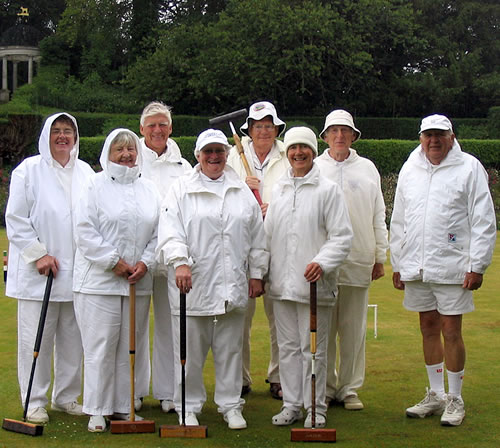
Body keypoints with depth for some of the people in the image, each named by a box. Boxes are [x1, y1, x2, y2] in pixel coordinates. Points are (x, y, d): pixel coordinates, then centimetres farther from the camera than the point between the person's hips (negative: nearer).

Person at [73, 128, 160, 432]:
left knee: (131, 345, 8)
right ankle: (97, 410, 6)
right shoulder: (96, 185, -1)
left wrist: (146, 262, -3)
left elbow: (158, 233, 11)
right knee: (100, 346, -3)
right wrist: (113, 261, -11)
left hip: (138, 282, 4)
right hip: (99, 279, -4)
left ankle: (125, 406, 18)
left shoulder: (149, 189, 12)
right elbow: (86, 231, -7)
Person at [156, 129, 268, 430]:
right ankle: (189, 407, 15)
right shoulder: (182, 188, 3)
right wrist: (180, 262, -22)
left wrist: (257, 274, 11)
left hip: (233, 286, 3)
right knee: (190, 350, 2)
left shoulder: (242, 190, 13)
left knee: (231, 348, 9)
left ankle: (231, 405, 20)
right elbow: (170, 231, -8)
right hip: (192, 284, -3)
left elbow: (257, 236, 15)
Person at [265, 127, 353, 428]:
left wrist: (322, 262, -20)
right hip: (282, 282, 5)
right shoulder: (279, 189, 13)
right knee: (288, 346, 11)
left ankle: (316, 408, 12)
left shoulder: (328, 189, -3)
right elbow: (269, 232, 19)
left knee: (313, 349, 1)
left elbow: (342, 236, -7)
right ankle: (291, 404, 21)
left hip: (314, 283, -5)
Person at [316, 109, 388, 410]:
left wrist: (380, 256, 10)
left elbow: (379, 216, 14)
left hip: (358, 261, 1)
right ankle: (326, 388, 11)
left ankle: (350, 388, 12)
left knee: (354, 327, 3)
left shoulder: (367, 169, 12)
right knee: (323, 327, 1)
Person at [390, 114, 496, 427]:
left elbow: (484, 221, -4)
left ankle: (455, 400, 9)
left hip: (452, 266, -5)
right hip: (416, 268, 5)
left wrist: (477, 266, -9)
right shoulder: (409, 170, 12)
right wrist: (397, 263, 14)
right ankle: (436, 396, 21)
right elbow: (399, 221, 18)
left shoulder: (469, 168, -2)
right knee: (429, 328, 11)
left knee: (451, 331, -3)